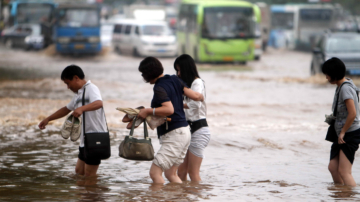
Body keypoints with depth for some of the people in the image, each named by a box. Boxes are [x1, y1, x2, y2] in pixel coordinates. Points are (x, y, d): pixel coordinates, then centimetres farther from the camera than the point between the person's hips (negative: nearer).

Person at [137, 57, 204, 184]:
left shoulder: (160, 88, -15)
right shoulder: (174, 80, 9)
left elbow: (169, 109, -28)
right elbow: (195, 96, 10)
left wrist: (148, 111, -20)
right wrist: (201, 96, 32)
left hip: (174, 135, -10)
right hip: (184, 131, 10)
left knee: (155, 172, -11)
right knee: (170, 174, 15)